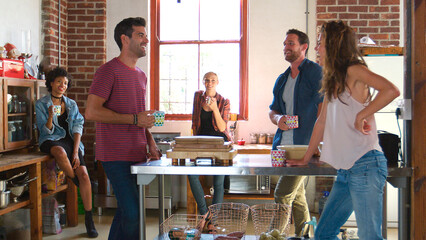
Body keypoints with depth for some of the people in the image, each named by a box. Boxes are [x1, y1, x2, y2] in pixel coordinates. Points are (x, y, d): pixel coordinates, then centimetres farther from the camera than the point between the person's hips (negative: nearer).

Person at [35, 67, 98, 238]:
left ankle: (89, 220, -13)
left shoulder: (72, 104, 14)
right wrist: (50, 117, -21)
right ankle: (75, 182, -12)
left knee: (84, 174, -19)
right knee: (60, 152, -41)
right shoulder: (41, 104, 5)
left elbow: (77, 127, 5)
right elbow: (46, 131, 0)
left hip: (71, 140, 3)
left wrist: (76, 151, -8)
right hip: (51, 141, -3)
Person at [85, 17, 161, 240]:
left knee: (125, 211, 13)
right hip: (116, 156, -8)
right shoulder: (109, 70, -9)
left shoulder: (141, 75, 17)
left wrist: (150, 142, 11)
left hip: (137, 154, 8)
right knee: (133, 214, -11)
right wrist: (134, 119, -17)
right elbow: (91, 112, -17)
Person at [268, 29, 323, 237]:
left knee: (282, 194, -10)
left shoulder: (315, 72, -6)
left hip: (304, 146, -7)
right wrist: (278, 119, 0)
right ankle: (303, 235, 25)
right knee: (297, 196, 14)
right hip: (283, 146, 7)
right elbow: (272, 110, 23)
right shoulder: (282, 79, 17)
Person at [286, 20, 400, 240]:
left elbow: (391, 90, -25)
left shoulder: (354, 70, -7)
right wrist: (305, 159, 27)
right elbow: (322, 122, 24)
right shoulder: (333, 80, 19)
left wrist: (361, 115, -17)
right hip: (345, 170, 9)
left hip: (365, 165, -9)